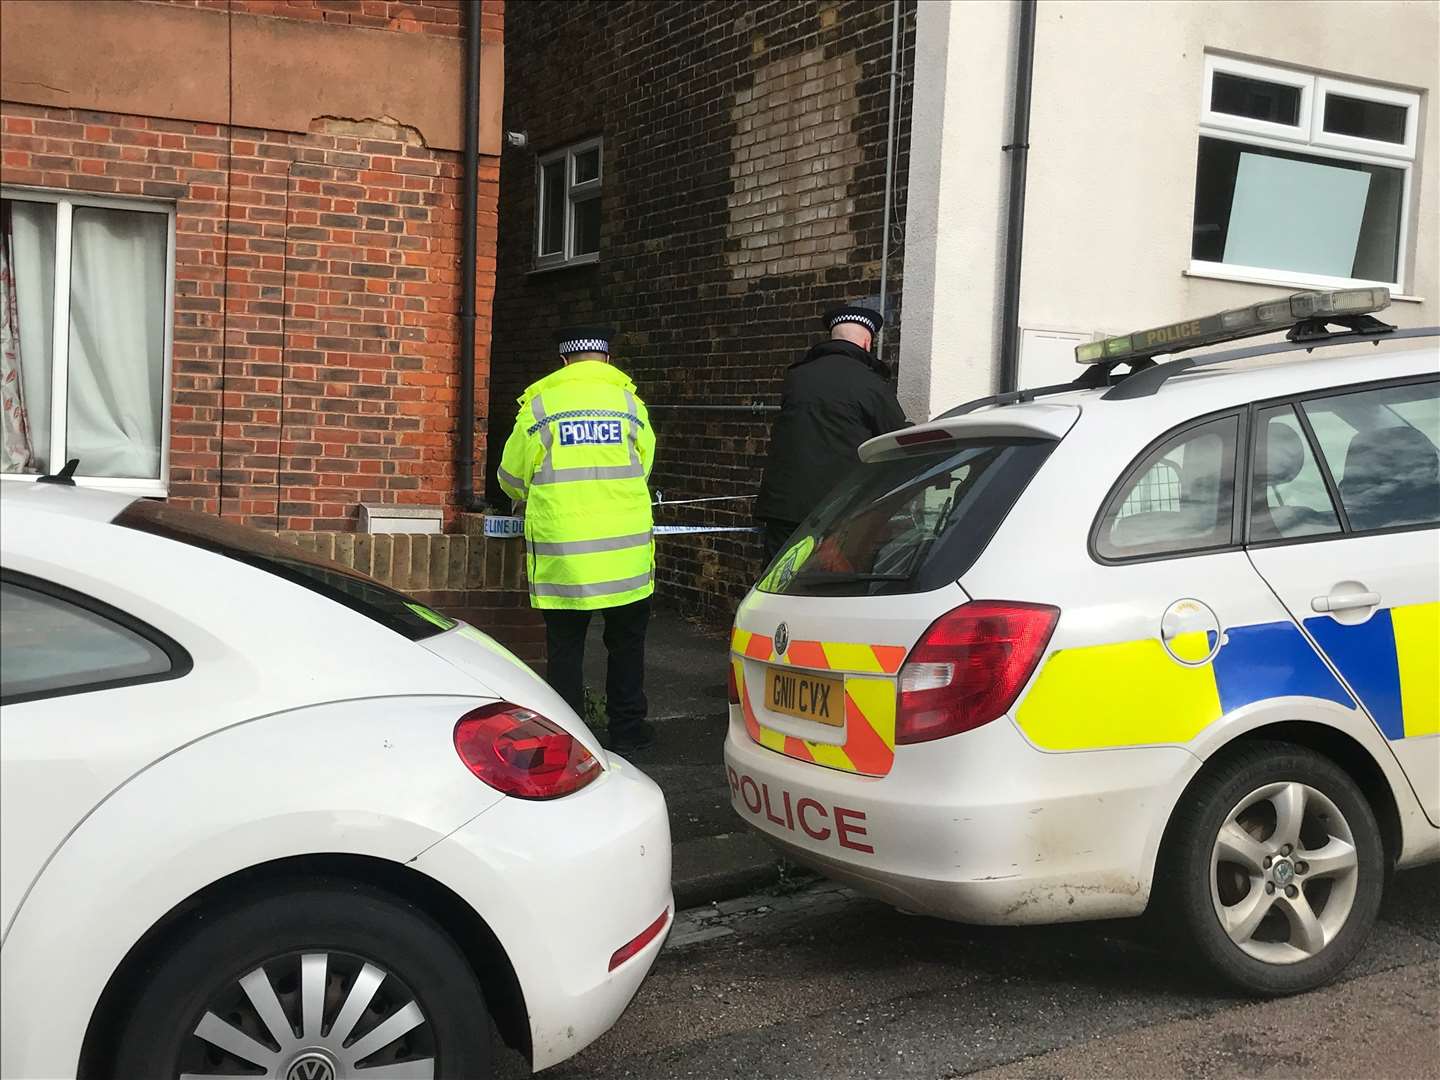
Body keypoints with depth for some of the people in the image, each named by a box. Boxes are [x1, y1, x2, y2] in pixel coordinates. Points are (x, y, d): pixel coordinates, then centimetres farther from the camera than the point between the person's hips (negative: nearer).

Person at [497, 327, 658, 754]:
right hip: (624, 548, 1)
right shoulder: (629, 402, 3)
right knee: (626, 640, 15)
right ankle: (626, 728, 21)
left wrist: (535, 497, 30)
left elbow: (512, 478, 7)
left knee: (565, 644, 9)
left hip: (560, 550, -1)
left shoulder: (539, 404, 0)